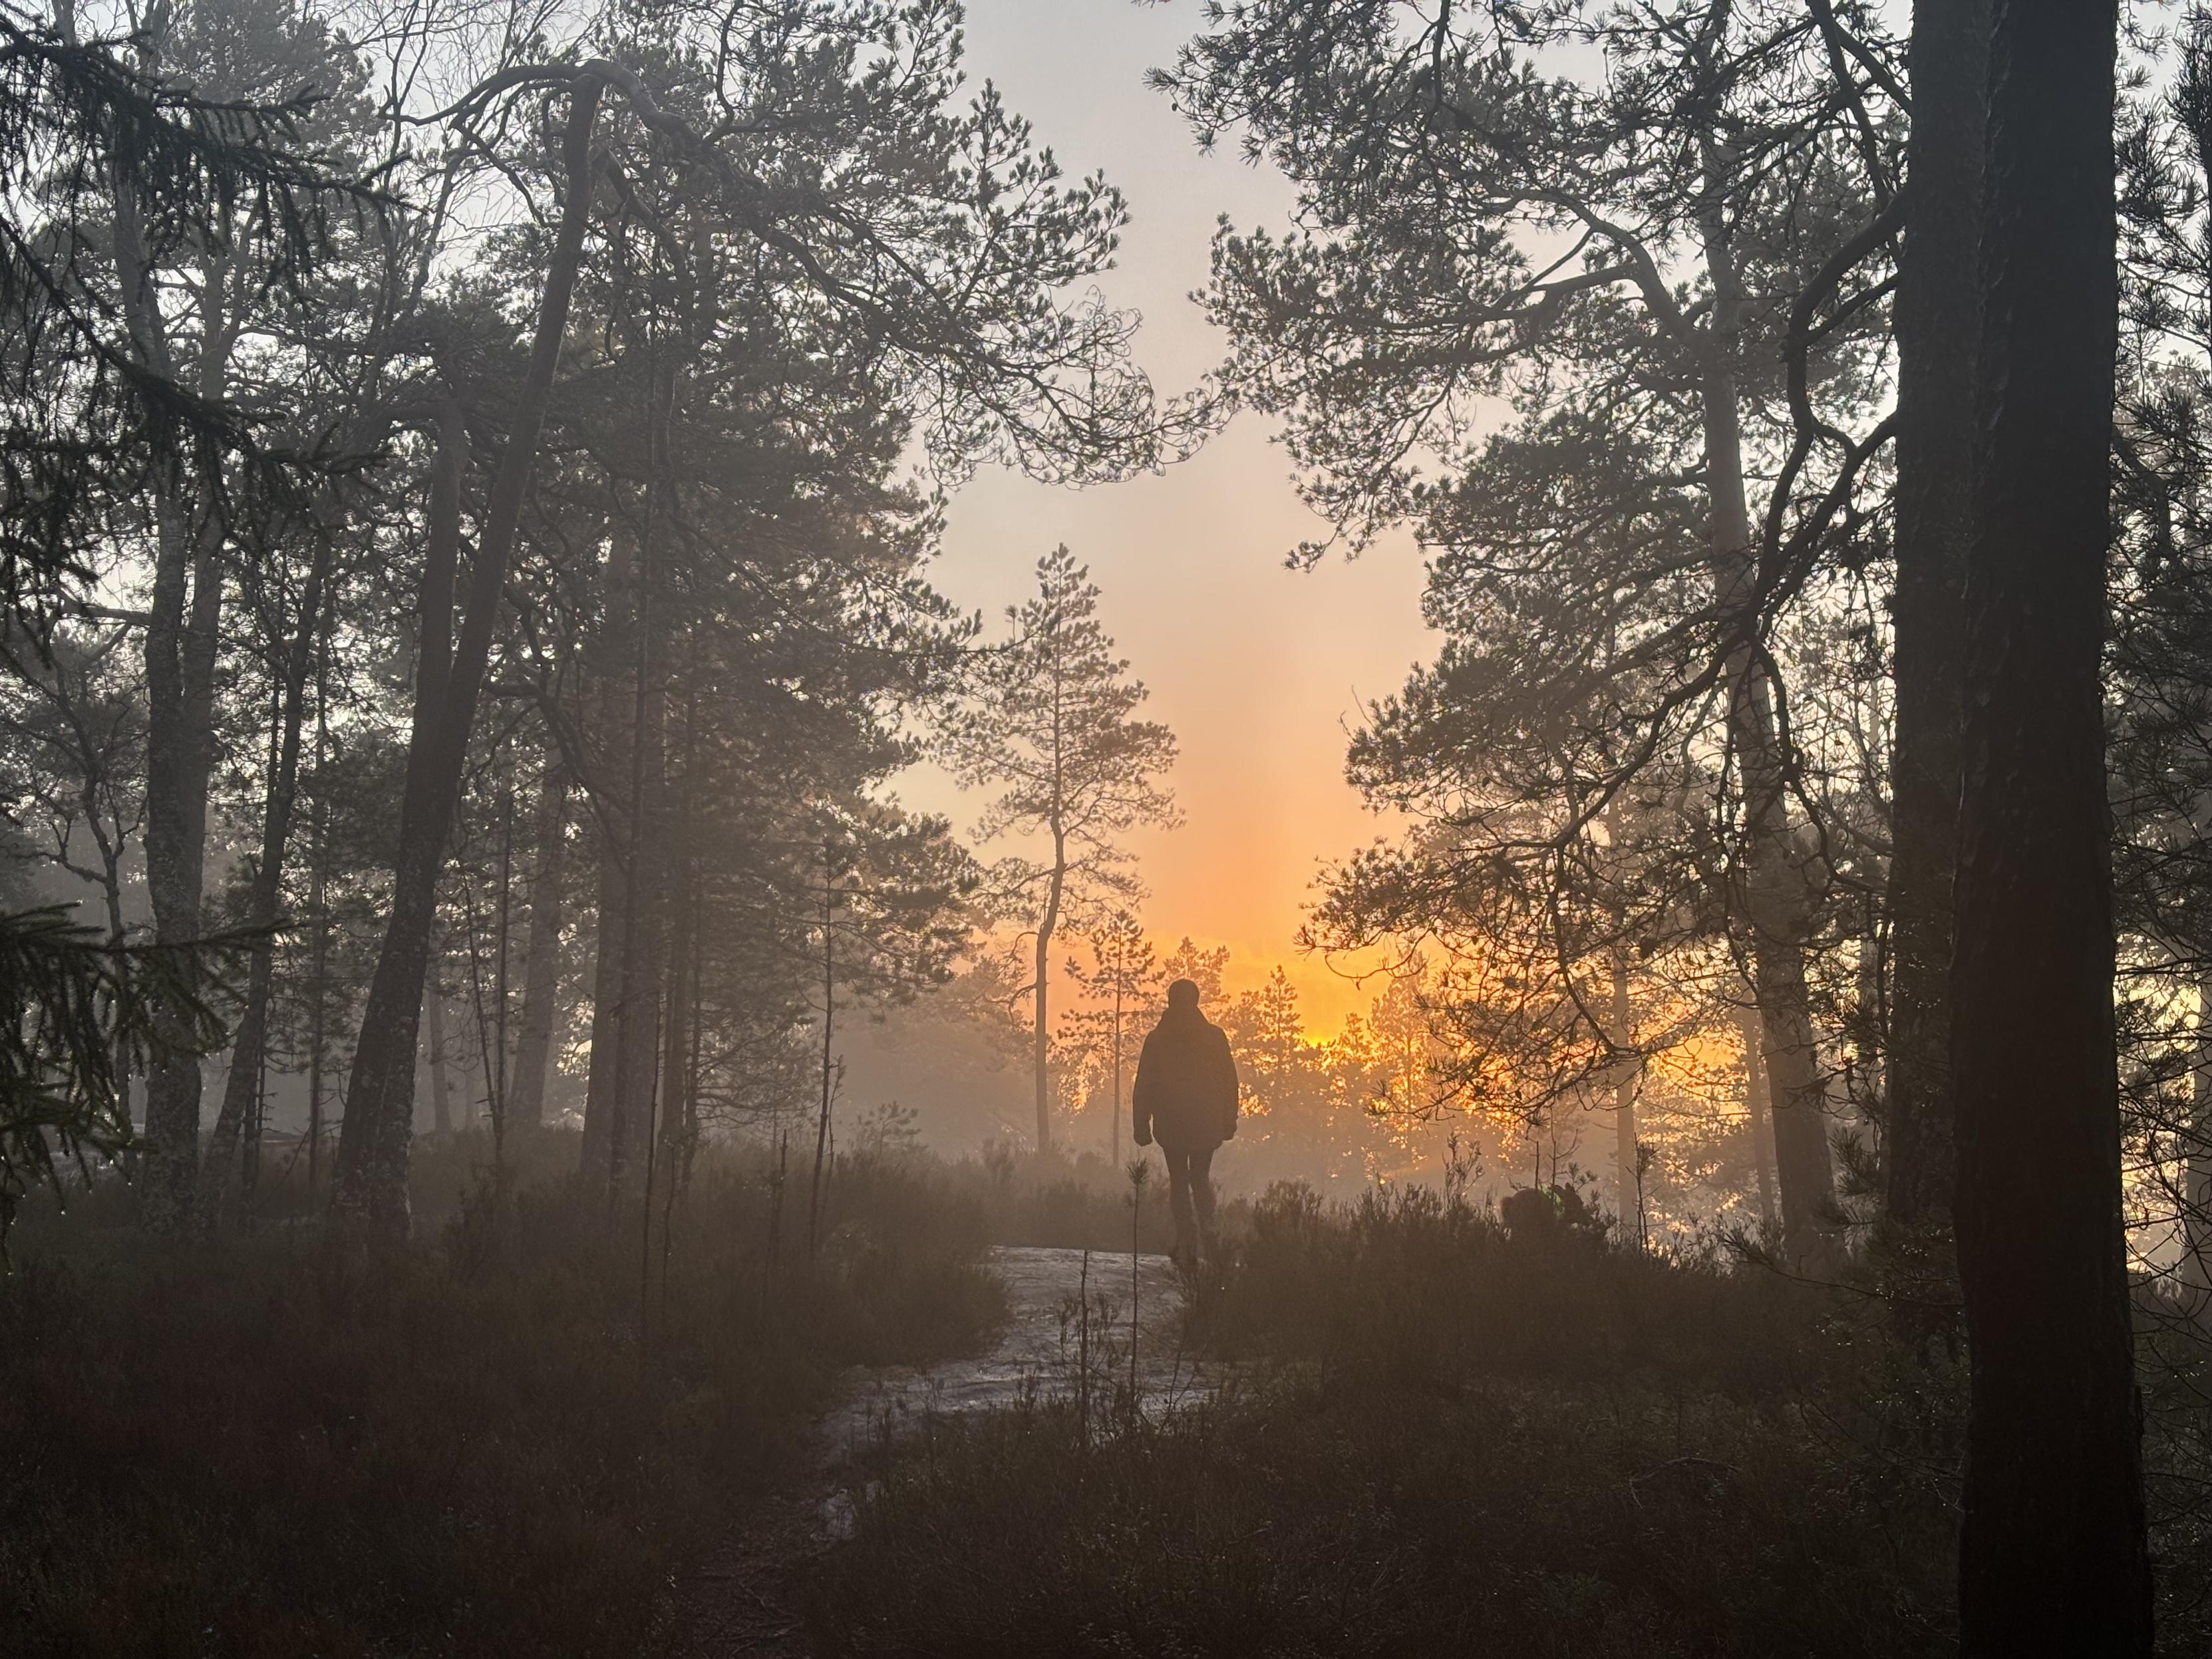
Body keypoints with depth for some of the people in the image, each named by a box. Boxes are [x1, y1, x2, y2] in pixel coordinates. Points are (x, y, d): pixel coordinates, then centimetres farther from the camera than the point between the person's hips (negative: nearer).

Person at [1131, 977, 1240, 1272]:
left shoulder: (1157, 1039, -4)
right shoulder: (1214, 1036, -2)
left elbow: (1143, 1086, -3)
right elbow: (1230, 1082, 1)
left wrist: (1141, 1125, 3)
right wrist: (1229, 1121, 9)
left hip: (1170, 1123, -1)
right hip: (1207, 1123, 1)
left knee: (1179, 1181, 9)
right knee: (1201, 1179, 18)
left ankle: (1187, 1249, -2)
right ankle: (1207, 1233, -4)